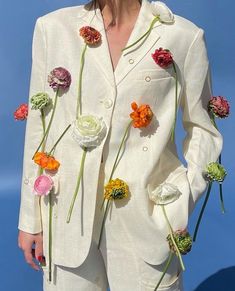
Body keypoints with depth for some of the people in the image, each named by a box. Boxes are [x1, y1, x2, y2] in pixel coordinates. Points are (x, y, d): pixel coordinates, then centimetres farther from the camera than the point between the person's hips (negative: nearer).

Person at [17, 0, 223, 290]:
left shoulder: (183, 36, -5)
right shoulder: (53, 27, 1)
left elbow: (201, 127, 4)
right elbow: (39, 126, 4)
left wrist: (184, 202, -9)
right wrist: (30, 217, 6)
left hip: (145, 219, -1)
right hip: (67, 217, 2)